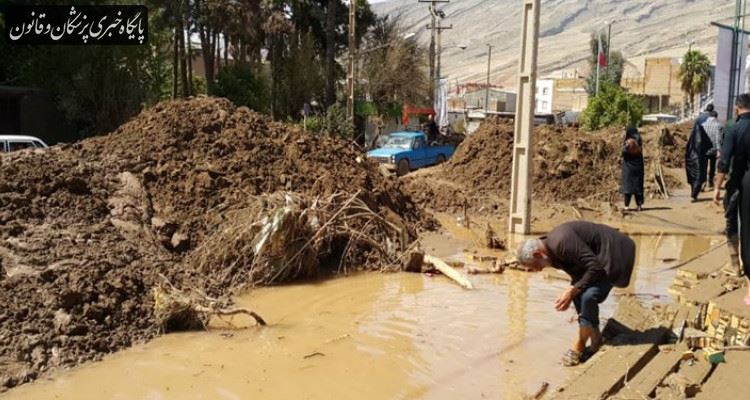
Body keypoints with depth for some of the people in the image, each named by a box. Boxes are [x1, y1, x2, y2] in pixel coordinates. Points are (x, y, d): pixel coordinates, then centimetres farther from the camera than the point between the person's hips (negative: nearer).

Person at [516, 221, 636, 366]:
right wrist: (572, 291, -1)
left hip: (613, 255, -10)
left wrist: (572, 290, -24)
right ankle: (595, 339, 15)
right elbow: (578, 271, 11)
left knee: (588, 297, -20)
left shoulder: (562, 242, -31)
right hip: (596, 256, 10)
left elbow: (595, 268, -29)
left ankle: (579, 346, -4)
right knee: (579, 294, 2)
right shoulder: (551, 249, 0)